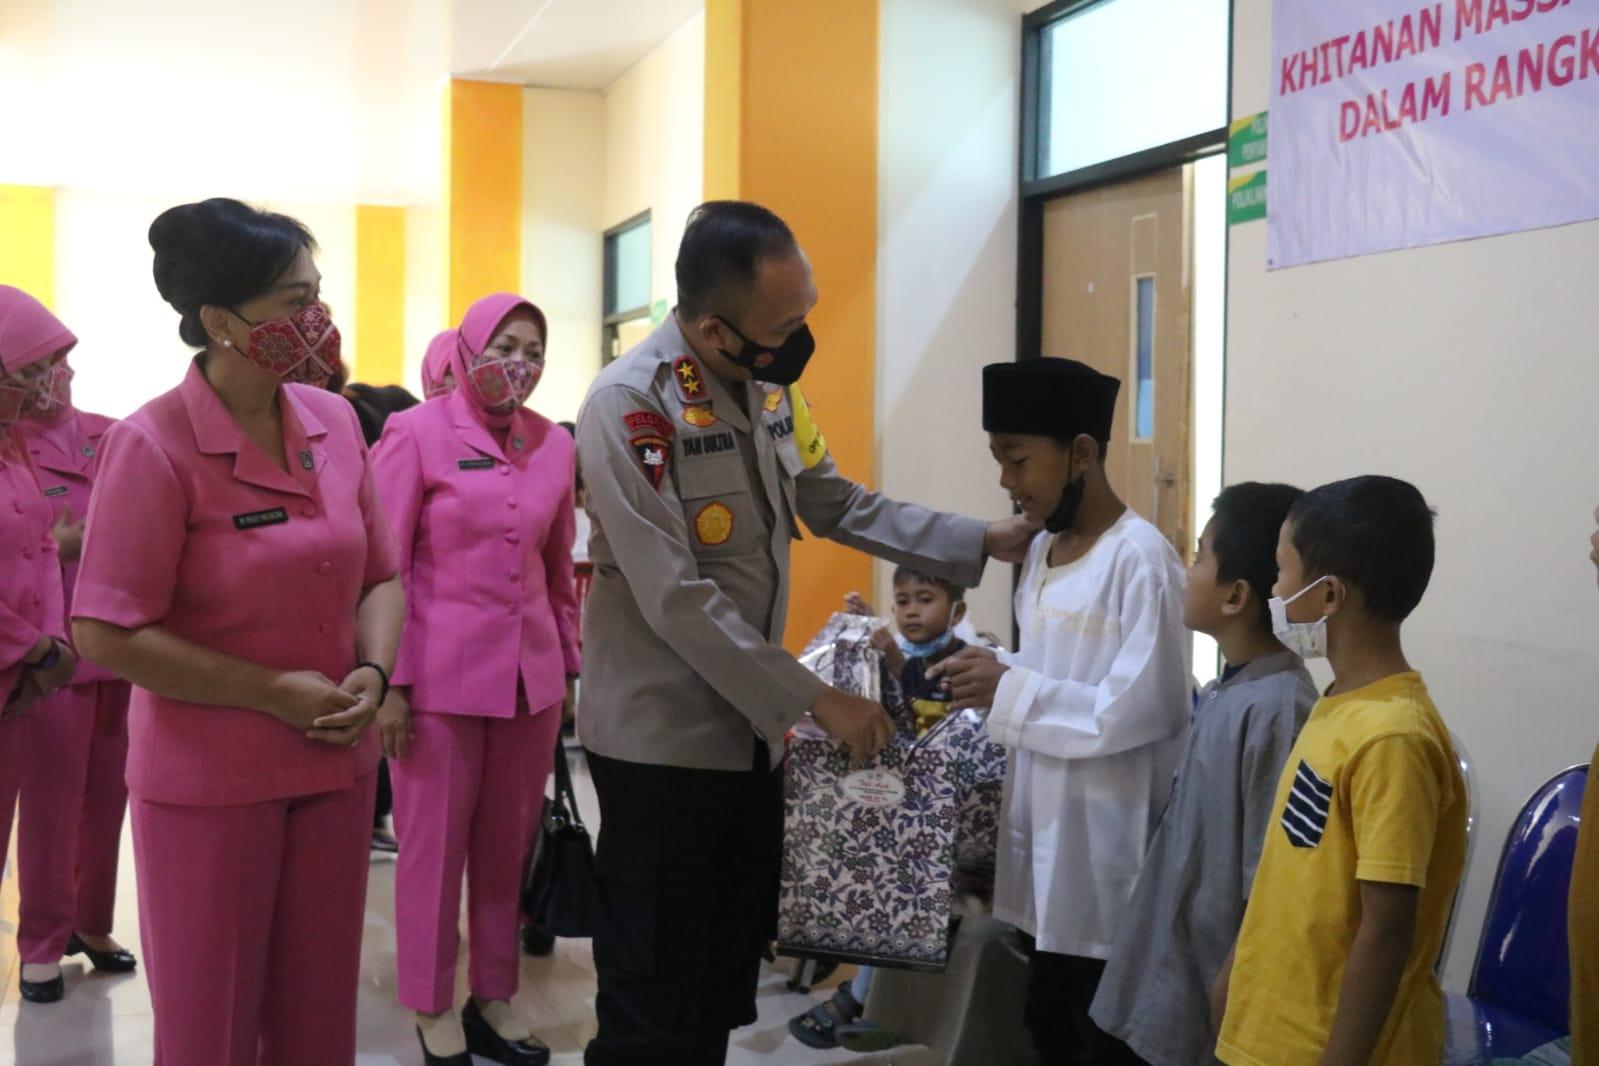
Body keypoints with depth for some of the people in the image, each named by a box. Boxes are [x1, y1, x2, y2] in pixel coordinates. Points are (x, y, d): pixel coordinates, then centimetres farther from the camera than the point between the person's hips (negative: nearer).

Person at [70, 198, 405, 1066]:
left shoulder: (335, 421, 0)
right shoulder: (153, 444, -16)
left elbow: (379, 574, 9)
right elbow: (106, 636, -17)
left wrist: (372, 675, -9)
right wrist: (272, 693, -18)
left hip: (335, 764, 5)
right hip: (207, 782, -5)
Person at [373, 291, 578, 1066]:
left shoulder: (554, 444, 8)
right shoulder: (415, 433, -5)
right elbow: (382, 566, -6)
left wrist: (569, 664, 15)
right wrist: (389, 681, -10)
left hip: (530, 673, 4)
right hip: (441, 675, -4)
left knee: (508, 846, 11)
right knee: (434, 846, 5)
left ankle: (494, 1000, 25)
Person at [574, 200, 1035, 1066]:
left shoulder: (768, 388, 3)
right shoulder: (628, 405, -20)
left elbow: (840, 506, 11)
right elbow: (677, 600, -25)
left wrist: (984, 540, 1)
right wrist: (817, 700, -22)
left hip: (751, 730, 7)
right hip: (662, 741, -7)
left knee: (727, 983, 18)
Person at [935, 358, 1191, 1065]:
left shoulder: (1139, 558, -16)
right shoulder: (1042, 553, 10)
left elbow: (1142, 709, -21)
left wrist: (1009, 690, -19)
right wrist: (988, 683, 2)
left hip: (1103, 843, -8)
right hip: (1042, 827, 8)